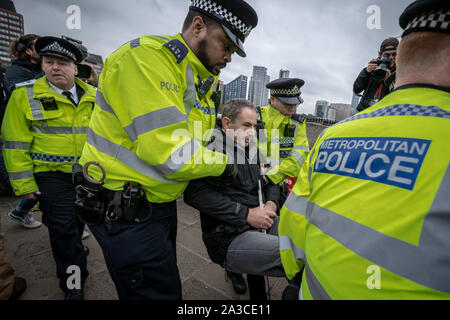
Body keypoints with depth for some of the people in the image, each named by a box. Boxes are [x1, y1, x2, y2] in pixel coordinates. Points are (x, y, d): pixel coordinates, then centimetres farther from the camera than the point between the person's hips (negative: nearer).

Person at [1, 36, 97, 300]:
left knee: (80, 219, 20)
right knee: (62, 227, 1)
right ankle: (74, 282, 19)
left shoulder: (92, 97, 4)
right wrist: (24, 184, -9)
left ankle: (73, 246, 51)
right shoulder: (25, 95, -6)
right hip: (52, 176, -3)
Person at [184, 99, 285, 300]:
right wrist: (246, 214, -20)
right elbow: (196, 193, -23)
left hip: (262, 223, 9)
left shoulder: (252, 149, 14)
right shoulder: (210, 149, -9)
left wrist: (271, 204, -1)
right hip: (230, 238, -9)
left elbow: (271, 181, 22)